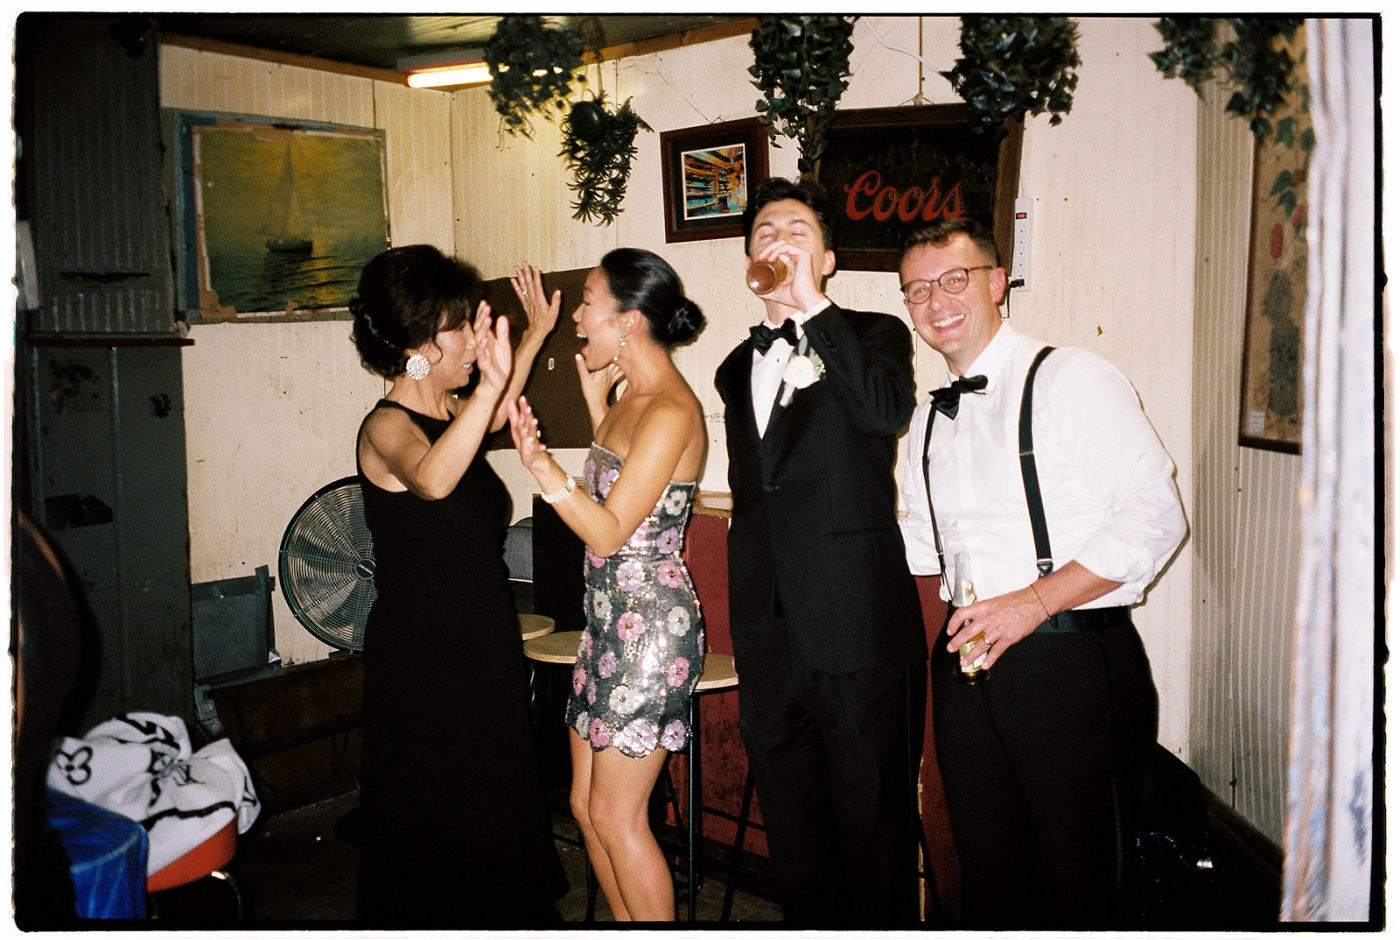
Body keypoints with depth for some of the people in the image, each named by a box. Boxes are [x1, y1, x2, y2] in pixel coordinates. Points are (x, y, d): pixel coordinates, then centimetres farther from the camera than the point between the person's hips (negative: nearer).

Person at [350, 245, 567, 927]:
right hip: (423, 658, -8)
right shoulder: (387, 426, -18)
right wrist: (490, 382, -53)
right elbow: (431, 479, -43)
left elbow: (492, 418, 32)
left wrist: (534, 336, 31)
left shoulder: (450, 412, 6)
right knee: (431, 821, 6)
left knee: (491, 808, 19)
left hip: (482, 647, 8)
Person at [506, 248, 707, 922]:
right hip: (611, 619, 10)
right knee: (586, 804, 16)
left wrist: (540, 465, -33)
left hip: (650, 622, -10)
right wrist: (597, 402, 16)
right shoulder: (634, 398, 10)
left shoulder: (671, 410, -19)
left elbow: (610, 532, -20)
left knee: (616, 816, 1)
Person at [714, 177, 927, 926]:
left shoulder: (873, 336, 1)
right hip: (771, 638, 6)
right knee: (792, 828, 17)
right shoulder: (738, 368, 17)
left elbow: (887, 411, -22)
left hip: (858, 631, -5)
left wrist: (811, 302, -18)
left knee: (874, 824, 5)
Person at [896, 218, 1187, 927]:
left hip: (1072, 661, -6)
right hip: (969, 659, 6)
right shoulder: (928, 419, 14)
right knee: (987, 875, 15)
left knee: (1077, 882, 4)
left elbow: (1156, 516, -14)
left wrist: (1032, 601, -19)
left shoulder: (1072, 379, -7)